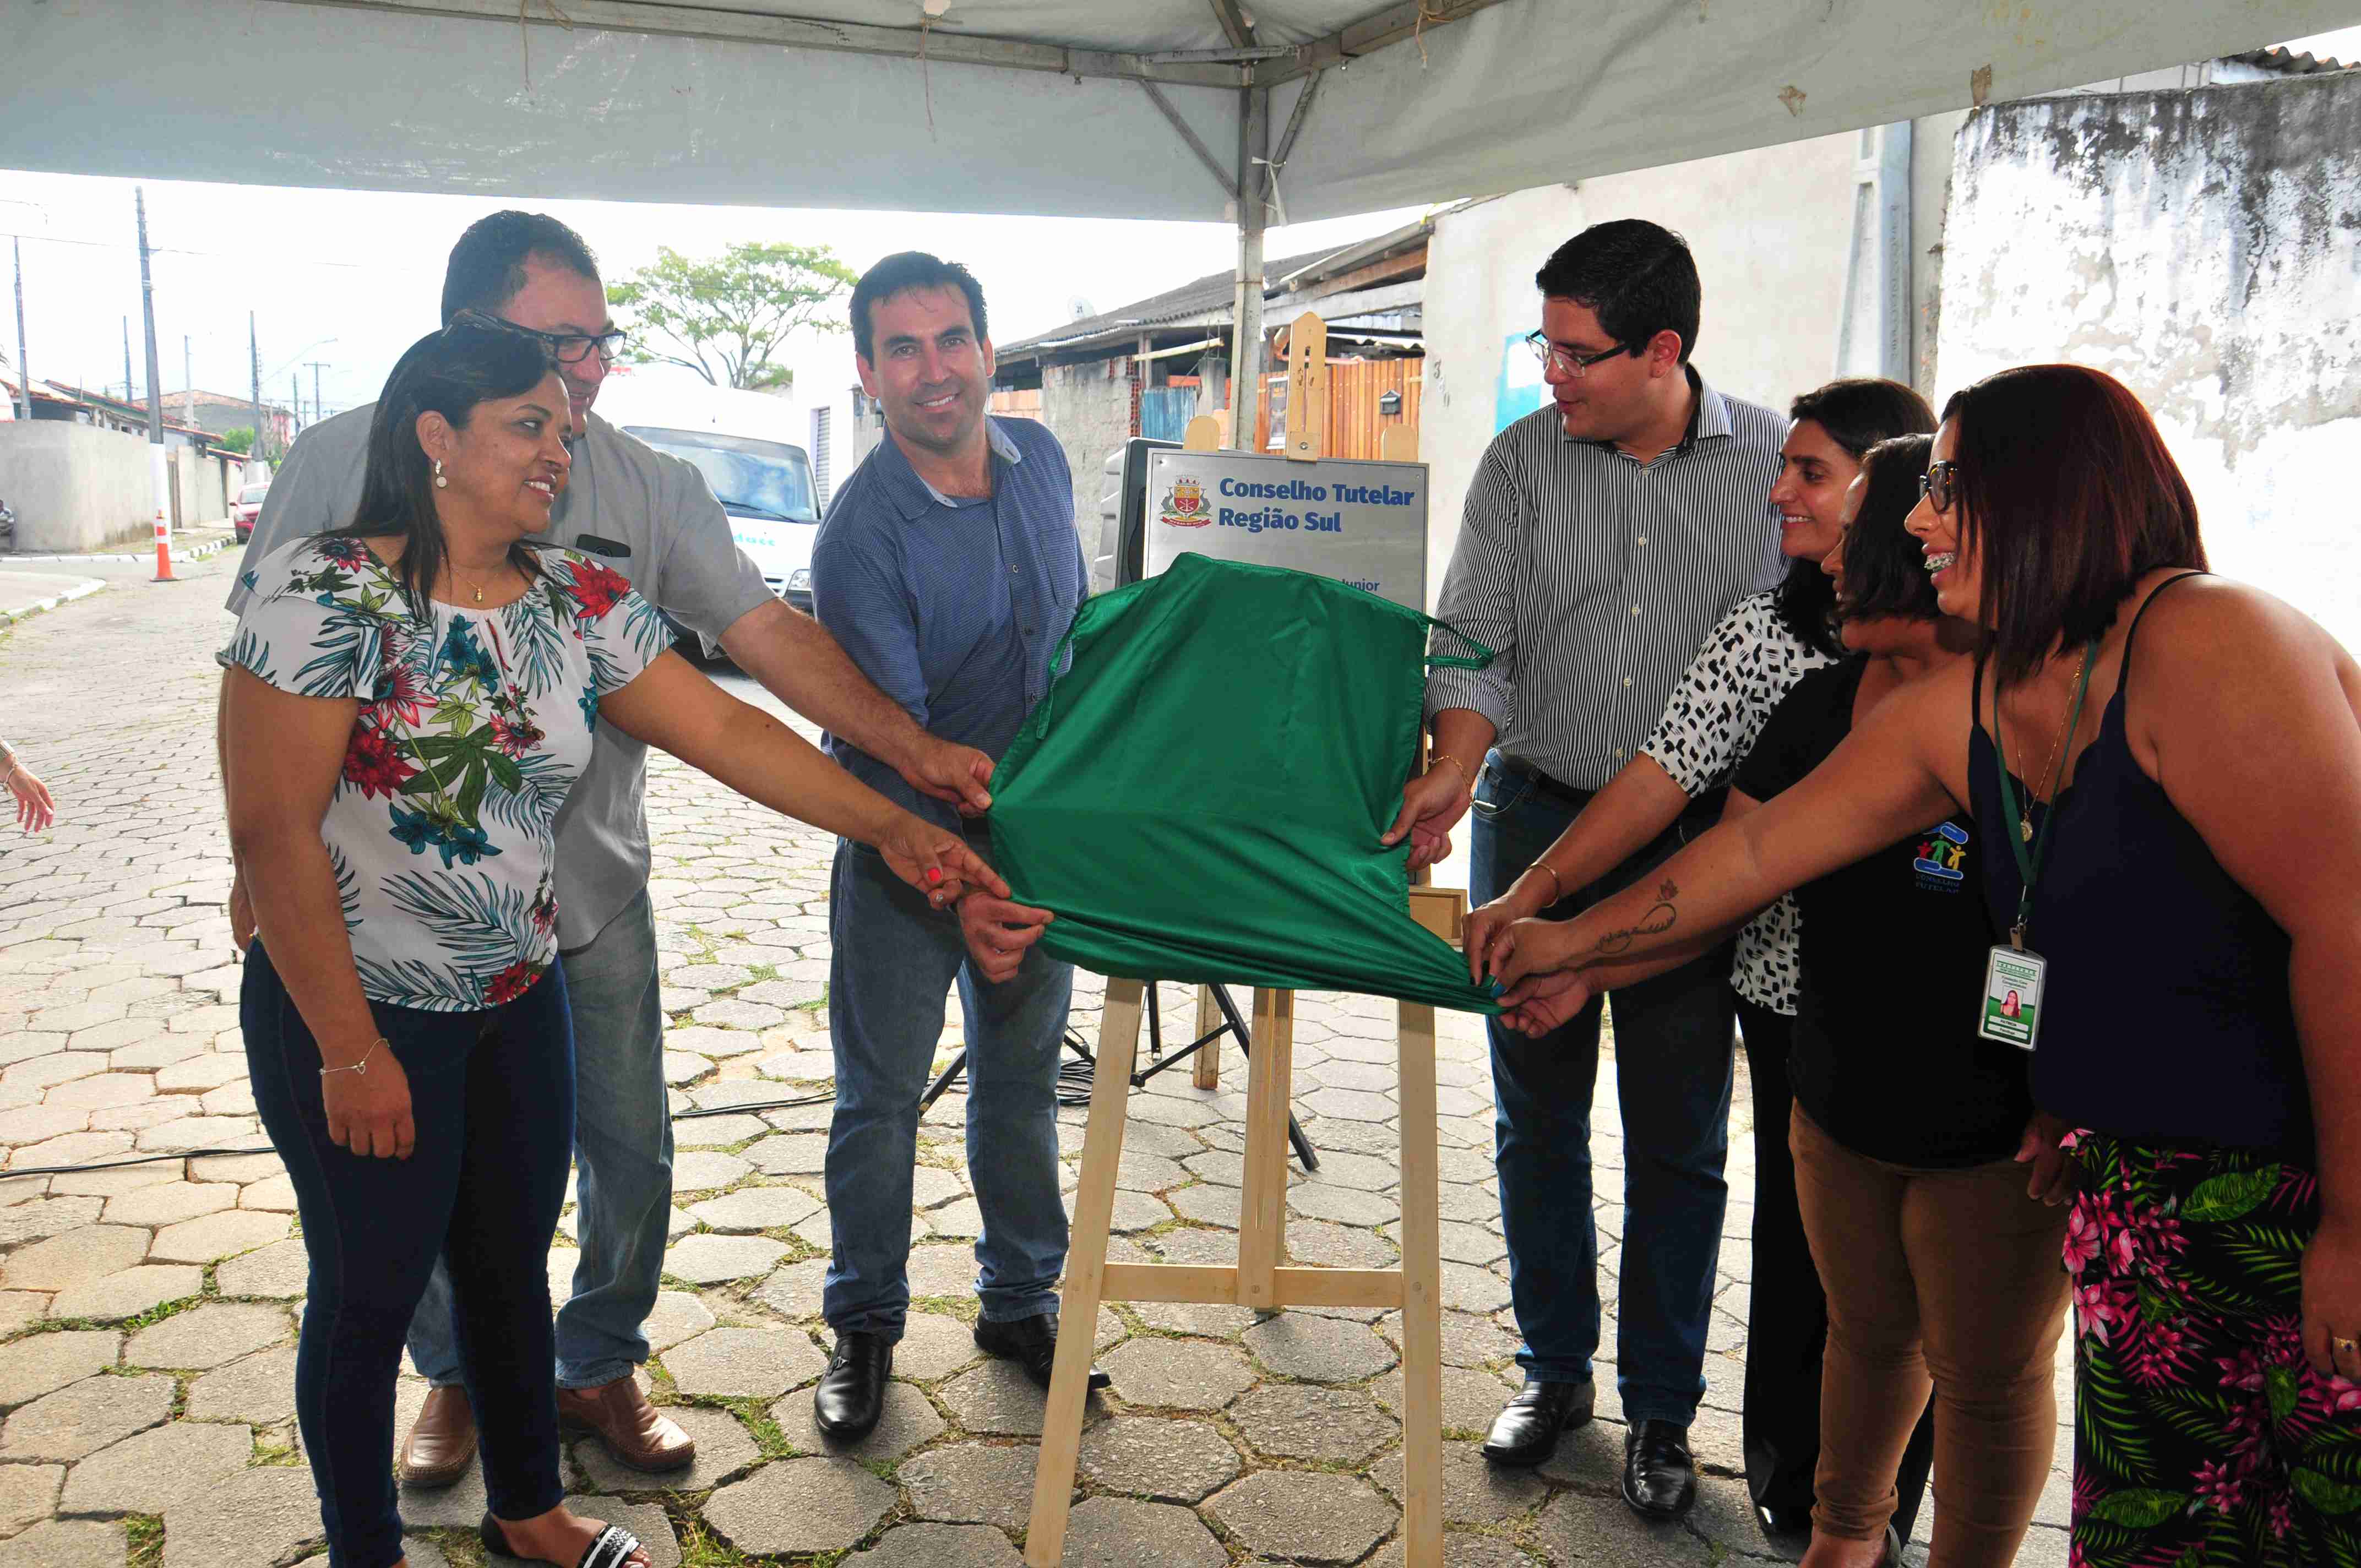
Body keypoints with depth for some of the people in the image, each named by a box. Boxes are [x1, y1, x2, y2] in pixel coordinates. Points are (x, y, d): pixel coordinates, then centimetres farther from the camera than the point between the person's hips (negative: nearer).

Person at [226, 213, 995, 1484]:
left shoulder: (650, 486, -3)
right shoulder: (346, 461, -6)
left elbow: (768, 632, -8)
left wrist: (910, 747, -18)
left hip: (591, 897, 2)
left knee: (629, 1152, 10)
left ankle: (598, 1368, 34)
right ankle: (460, 1376, 39)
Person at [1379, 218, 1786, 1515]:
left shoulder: (1772, 460, -1)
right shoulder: (1521, 461, 0)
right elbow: (1475, 631, -5)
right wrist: (1454, 770, -22)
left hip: (1698, 837, -1)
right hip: (1537, 820, 1)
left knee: (1677, 1138, 7)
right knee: (1536, 1114, 10)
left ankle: (1661, 1407, 24)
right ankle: (1555, 1369, 29)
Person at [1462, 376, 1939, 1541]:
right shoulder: (1765, 632, 1)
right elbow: (1665, 773, -6)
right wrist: (1530, 894, -15)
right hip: (1797, 995, 0)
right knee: (1801, 1235, 9)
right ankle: (1792, 1488, 31)